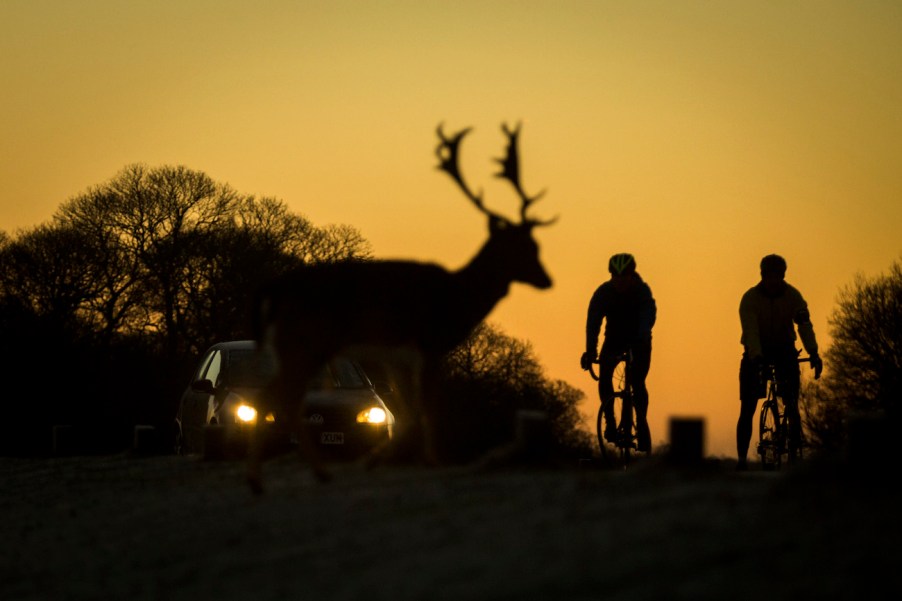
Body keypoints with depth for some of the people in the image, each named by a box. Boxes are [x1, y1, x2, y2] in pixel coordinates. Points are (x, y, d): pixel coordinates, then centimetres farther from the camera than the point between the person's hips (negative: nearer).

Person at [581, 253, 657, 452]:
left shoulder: (642, 291, -24)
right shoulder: (603, 292, -19)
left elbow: (648, 317, -37)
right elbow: (593, 321, -27)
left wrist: (641, 341, -55)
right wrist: (590, 350, -41)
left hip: (639, 342, -1)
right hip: (614, 339, 2)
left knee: (637, 383, -17)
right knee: (604, 376, -22)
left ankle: (641, 422, -3)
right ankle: (610, 420, -12)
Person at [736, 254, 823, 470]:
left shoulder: (793, 296, -11)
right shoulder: (750, 298, -17)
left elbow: (804, 324, -21)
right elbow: (750, 330, -29)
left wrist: (813, 353, -36)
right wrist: (756, 357, -46)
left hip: (784, 350, 1)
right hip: (757, 353, -1)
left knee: (792, 405, -11)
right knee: (747, 409, -7)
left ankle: (794, 454, -6)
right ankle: (741, 458, -3)